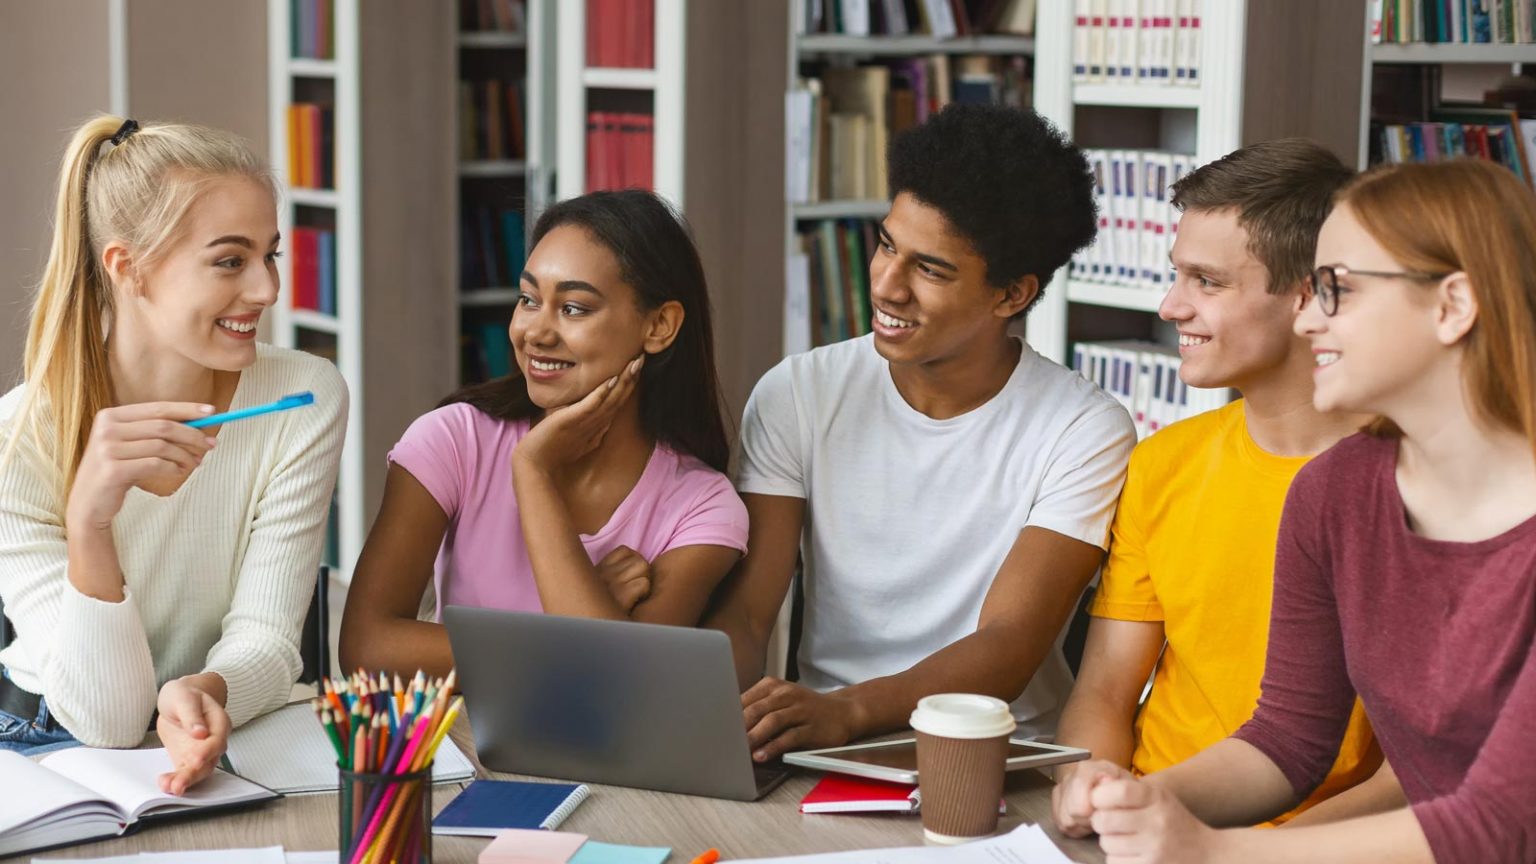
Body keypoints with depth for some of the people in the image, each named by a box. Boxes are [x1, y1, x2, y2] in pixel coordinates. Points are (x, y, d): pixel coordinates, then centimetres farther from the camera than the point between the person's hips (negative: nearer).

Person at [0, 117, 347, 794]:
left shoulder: (306, 401, -10)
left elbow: (265, 638, -10)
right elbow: (104, 719, -19)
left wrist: (202, 692, -34)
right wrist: (88, 522, -35)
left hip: (229, 743, 2)